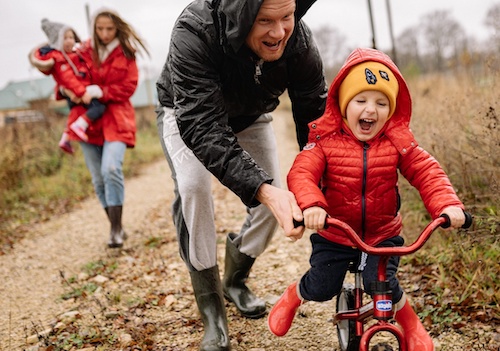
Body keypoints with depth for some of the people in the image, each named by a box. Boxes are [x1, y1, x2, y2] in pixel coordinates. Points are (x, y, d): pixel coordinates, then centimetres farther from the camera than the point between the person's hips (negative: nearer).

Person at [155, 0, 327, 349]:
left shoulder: (299, 41, -31)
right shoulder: (194, 32, -42)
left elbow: (315, 116, -23)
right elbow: (203, 127, -46)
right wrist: (263, 189, -57)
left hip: (250, 116, 4)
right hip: (188, 114, -3)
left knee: (276, 198, -7)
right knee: (194, 186, -27)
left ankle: (236, 280, 22)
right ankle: (212, 313, -13)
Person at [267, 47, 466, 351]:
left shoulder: (397, 141, -10)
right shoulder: (325, 139, -14)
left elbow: (427, 172, -14)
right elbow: (301, 174, -26)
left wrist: (448, 205, -33)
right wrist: (312, 205, -47)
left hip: (383, 233, 0)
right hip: (333, 234, 0)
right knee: (321, 288, 0)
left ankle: (410, 322, 14)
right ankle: (292, 297, 38)